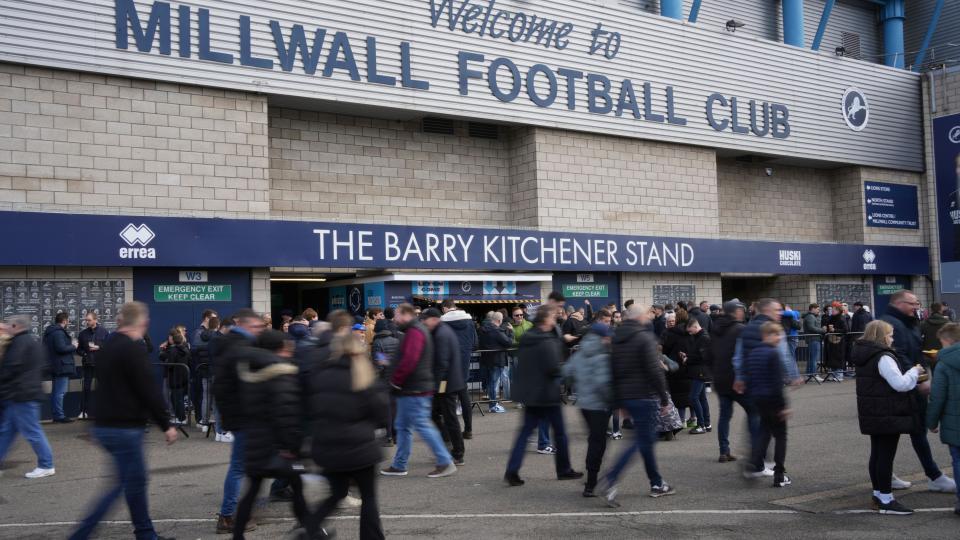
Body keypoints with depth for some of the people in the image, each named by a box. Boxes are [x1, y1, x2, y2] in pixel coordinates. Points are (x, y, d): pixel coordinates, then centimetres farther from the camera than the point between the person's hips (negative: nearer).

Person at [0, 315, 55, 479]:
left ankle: (46, 466, 2)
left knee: (32, 432, -4)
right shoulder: (31, 340, 18)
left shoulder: (20, 342, -16)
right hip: (25, 393, 11)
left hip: (21, 395, -11)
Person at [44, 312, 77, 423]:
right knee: (61, 391, -9)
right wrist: (73, 346, -9)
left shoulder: (50, 332, 17)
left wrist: (70, 344, 13)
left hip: (55, 366, 11)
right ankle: (60, 416, -9)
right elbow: (61, 348, -25)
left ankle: (55, 414, 22)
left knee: (56, 391, 16)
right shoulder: (59, 333, -17)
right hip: (61, 366, -11)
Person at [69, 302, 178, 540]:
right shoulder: (133, 349, -16)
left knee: (135, 480, 14)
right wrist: (166, 425, -10)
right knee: (131, 482, 1)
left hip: (105, 424, 9)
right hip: (125, 428, -9)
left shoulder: (106, 348, 12)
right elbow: (149, 392, -17)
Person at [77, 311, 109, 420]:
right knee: (86, 388, 0)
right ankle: (84, 411, 4)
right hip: (87, 364, 1)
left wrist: (98, 347, -16)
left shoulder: (104, 332, -2)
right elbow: (79, 349, 12)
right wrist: (84, 354, -7)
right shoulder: (83, 333, 5)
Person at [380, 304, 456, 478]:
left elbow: (408, 361, -25)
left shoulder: (414, 332, -15)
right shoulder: (417, 330, 18)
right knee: (403, 427, 14)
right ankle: (399, 465, 20)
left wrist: (395, 381, -16)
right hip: (411, 390, 11)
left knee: (422, 426, -8)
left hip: (414, 390, -11)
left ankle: (445, 462, -5)